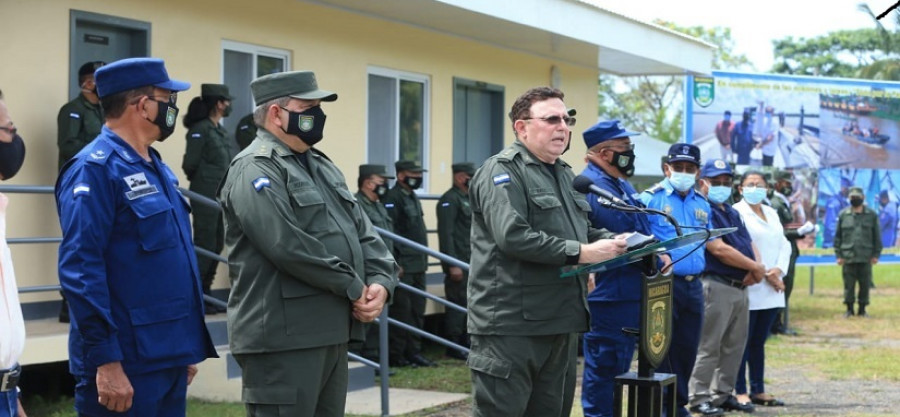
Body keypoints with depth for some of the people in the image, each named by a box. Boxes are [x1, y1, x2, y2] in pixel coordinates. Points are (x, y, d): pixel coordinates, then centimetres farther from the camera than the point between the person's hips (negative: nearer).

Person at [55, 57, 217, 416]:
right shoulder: (95, 169, -14)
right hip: (126, 365, -9)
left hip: (169, 359, 9)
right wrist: (106, 361, -23)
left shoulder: (155, 168, 15)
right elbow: (80, 271, -20)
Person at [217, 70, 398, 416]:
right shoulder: (254, 170, -11)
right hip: (282, 337, -9)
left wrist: (381, 281, -4)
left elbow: (363, 232, 16)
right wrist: (354, 288, -15)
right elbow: (289, 246, -22)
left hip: (332, 332, 10)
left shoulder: (321, 166, 20)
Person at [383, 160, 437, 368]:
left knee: (417, 312, 11)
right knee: (401, 312, -4)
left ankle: (414, 352, 17)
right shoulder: (392, 198, -12)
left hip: (418, 265, 9)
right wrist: (395, 263, -20)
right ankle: (396, 356, 2)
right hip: (403, 267, -9)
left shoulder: (413, 197, 18)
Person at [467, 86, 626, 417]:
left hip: (560, 322, 9)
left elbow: (583, 229, 27)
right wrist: (581, 253, -21)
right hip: (510, 324, -9)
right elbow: (513, 236, -24)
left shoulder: (564, 174, 20)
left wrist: (612, 242, 5)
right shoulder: (502, 171, -10)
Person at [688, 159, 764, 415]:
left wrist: (756, 269, -4)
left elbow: (749, 244, 18)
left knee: (734, 346, 12)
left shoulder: (732, 213, 21)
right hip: (716, 285, -9)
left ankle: (722, 394, 19)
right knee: (709, 345, -6)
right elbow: (719, 250, -17)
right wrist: (755, 268, -10)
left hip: (740, 287, 9)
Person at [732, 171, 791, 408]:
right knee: (743, 342, -4)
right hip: (748, 288, -7)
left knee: (759, 342, 11)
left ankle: (758, 390, 14)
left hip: (771, 290, 7)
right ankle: (740, 392, -2)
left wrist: (778, 270, -5)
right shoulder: (736, 213, -4)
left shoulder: (772, 213, 19)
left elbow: (784, 245, 14)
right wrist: (764, 273, -14)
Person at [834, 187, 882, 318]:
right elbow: (838, 236, 5)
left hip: (866, 258, 0)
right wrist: (838, 255, 0)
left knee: (865, 285, 5)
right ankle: (849, 309, 15)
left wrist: (876, 254, 1)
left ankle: (862, 309, 17)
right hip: (848, 257, 0)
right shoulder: (843, 215, 4)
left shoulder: (871, 215, 3)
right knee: (848, 285, 3)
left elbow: (877, 236, 6)